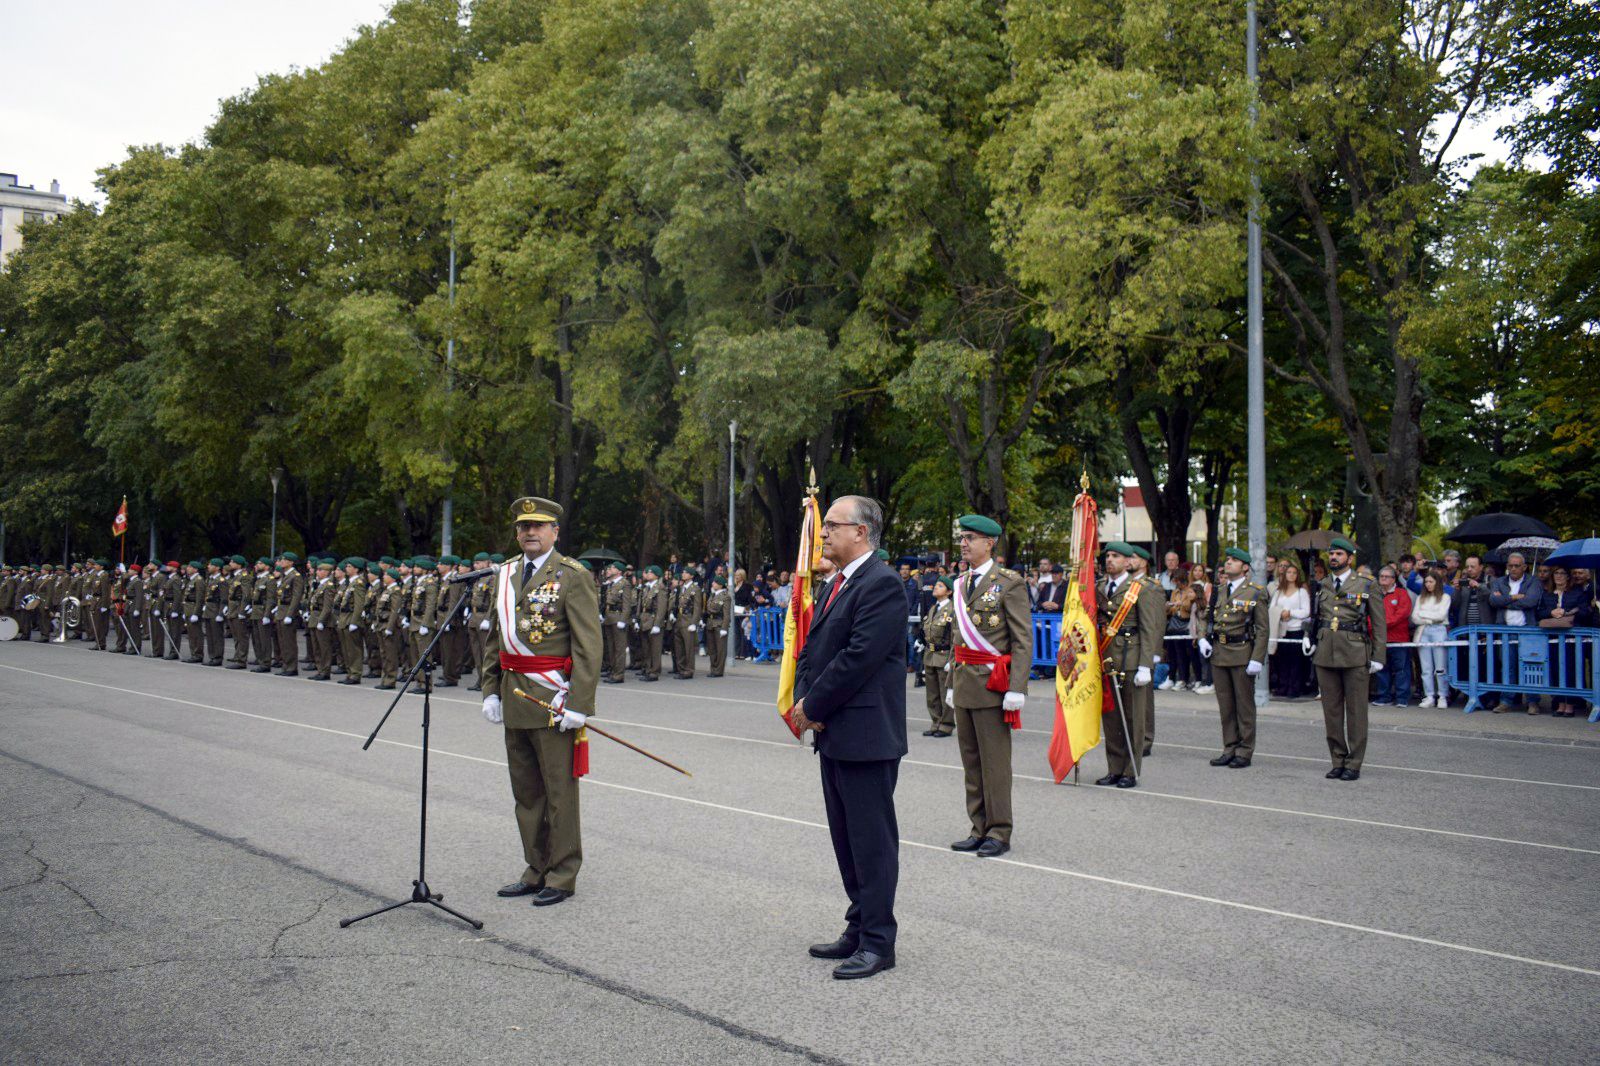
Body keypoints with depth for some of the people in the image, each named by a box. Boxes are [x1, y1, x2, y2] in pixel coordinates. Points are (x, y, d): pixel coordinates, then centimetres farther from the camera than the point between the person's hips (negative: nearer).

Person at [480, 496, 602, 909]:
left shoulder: (573, 577, -8)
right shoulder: (505, 575, 12)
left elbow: (589, 646, -12)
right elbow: (494, 639, 18)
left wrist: (578, 704, -17)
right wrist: (491, 690, 11)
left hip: (552, 700, -7)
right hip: (514, 701, 7)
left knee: (559, 791, 2)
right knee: (526, 792, 14)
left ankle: (563, 876, 12)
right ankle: (537, 870, 26)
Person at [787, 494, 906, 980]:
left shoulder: (881, 584, -15)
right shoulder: (833, 584, 16)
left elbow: (859, 657, -21)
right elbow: (811, 649, 18)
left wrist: (812, 707, -14)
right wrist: (802, 701, 0)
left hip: (866, 735, -10)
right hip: (832, 734, 10)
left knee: (872, 840, -1)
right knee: (846, 839, 16)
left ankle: (878, 941, 7)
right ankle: (859, 929, 26)